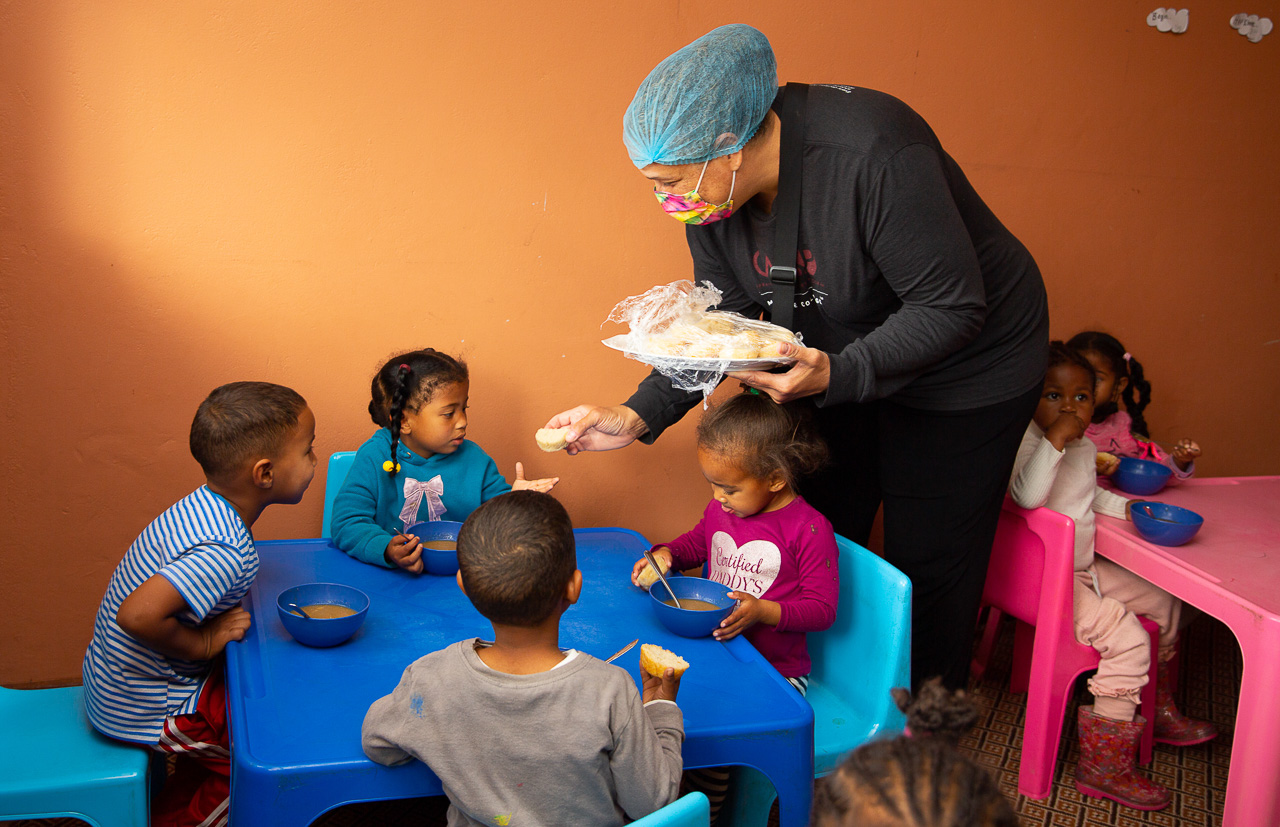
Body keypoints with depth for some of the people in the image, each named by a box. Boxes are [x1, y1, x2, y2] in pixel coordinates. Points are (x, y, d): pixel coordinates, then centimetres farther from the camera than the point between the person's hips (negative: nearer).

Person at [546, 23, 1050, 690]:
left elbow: (951, 307, -30)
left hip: (962, 369, -6)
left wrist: (838, 375, -40)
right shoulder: (712, 193, -13)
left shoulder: (875, 154, -35)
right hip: (840, 360, 6)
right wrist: (639, 417, -15)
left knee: (928, 562, 2)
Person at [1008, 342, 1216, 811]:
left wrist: (1124, 506, 10)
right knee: (1127, 638, -21)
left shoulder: (1085, 448, 9)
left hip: (1084, 569, 10)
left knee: (1163, 602, 20)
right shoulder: (1027, 442, -19)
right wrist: (1054, 439, -36)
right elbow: (1028, 495, -37)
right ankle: (1102, 765, -12)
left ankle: (1158, 710, 40)